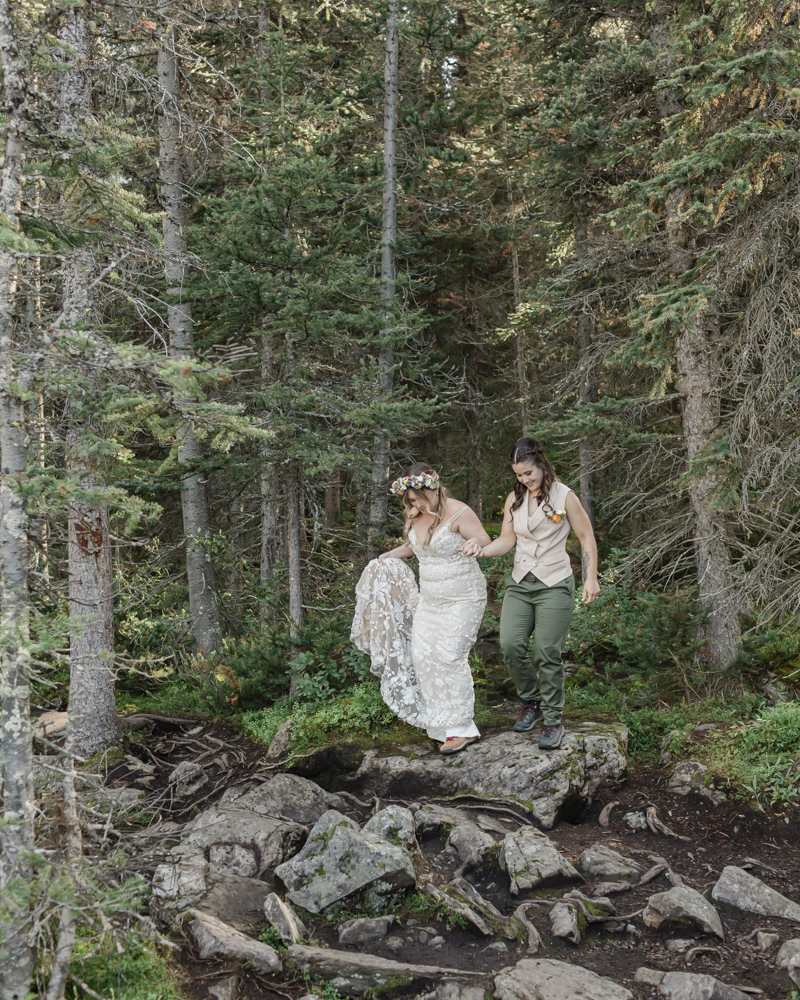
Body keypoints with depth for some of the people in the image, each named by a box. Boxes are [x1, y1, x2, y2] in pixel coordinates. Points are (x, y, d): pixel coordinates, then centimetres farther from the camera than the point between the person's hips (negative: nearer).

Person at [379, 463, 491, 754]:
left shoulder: (458, 512, -14)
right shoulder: (415, 517, 8)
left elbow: (486, 540, -22)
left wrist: (474, 543, -44)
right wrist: (390, 555, 12)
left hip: (462, 598, -8)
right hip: (429, 598, 8)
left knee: (450, 656, -13)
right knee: (422, 654, 1)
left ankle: (461, 729, -5)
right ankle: (443, 721, 11)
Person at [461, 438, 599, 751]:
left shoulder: (564, 496, -4)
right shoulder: (514, 499, 9)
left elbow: (587, 537, 1)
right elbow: (507, 540, 7)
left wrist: (591, 579, -5)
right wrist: (481, 549, -13)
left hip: (554, 584, -4)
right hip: (520, 582, 4)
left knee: (547, 653, -6)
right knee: (511, 645, -9)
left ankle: (552, 720, 8)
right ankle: (531, 701, 16)